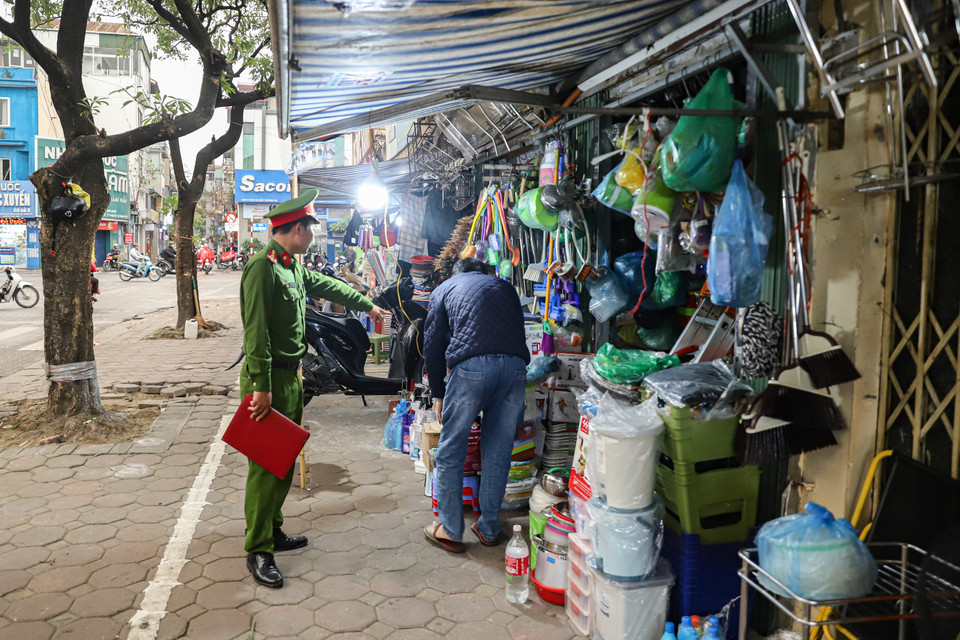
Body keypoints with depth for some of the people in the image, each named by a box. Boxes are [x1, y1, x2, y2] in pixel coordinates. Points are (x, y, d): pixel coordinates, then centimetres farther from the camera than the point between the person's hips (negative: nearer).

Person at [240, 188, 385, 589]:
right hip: (268, 378, -10)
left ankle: (273, 531, 29)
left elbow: (326, 286, 30)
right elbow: (256, 332, -22)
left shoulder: (292, 267, 12)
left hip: (291, 376, 10)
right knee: (266, 465, -4)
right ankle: (258, 551, 5)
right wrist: (261, 387, -25)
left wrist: (367, 304, 39)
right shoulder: (262, 267, -17)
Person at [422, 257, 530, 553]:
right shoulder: (505, 287, 32)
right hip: (515, 366, 3)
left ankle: (451, 532, 19)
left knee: (451, 452, 11)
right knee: (498, 452, 16)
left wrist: (439, 395, 26)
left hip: (472, 365, -3)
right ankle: (489, 529, 27)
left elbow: (432, 345, 19)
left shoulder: (445, 288, 26)